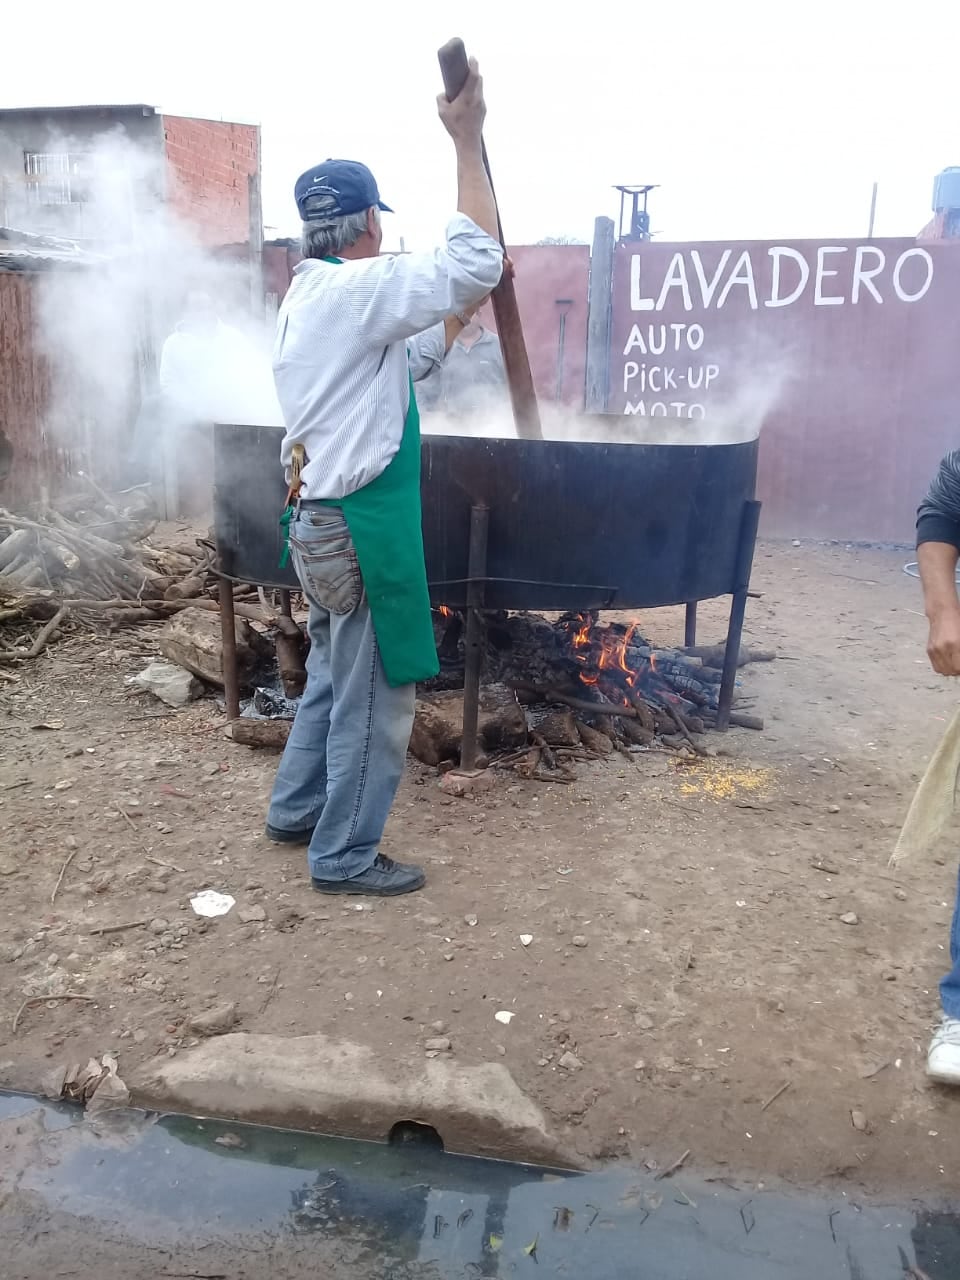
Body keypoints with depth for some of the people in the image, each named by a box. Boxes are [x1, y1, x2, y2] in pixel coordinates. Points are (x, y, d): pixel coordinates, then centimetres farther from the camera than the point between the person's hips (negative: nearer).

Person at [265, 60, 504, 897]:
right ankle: (345, 856, 13)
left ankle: (297, 810, 34)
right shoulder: (354, 288, -15)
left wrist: (468, 311, 22)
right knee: (374, 695, 1)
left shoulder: (311, 297, 16)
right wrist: (468, 142, -14)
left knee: (334, 674, 21)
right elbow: (475, 260, -19)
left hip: (322, 518, 10)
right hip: (358, 525, -10)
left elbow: (405, 362, 25)